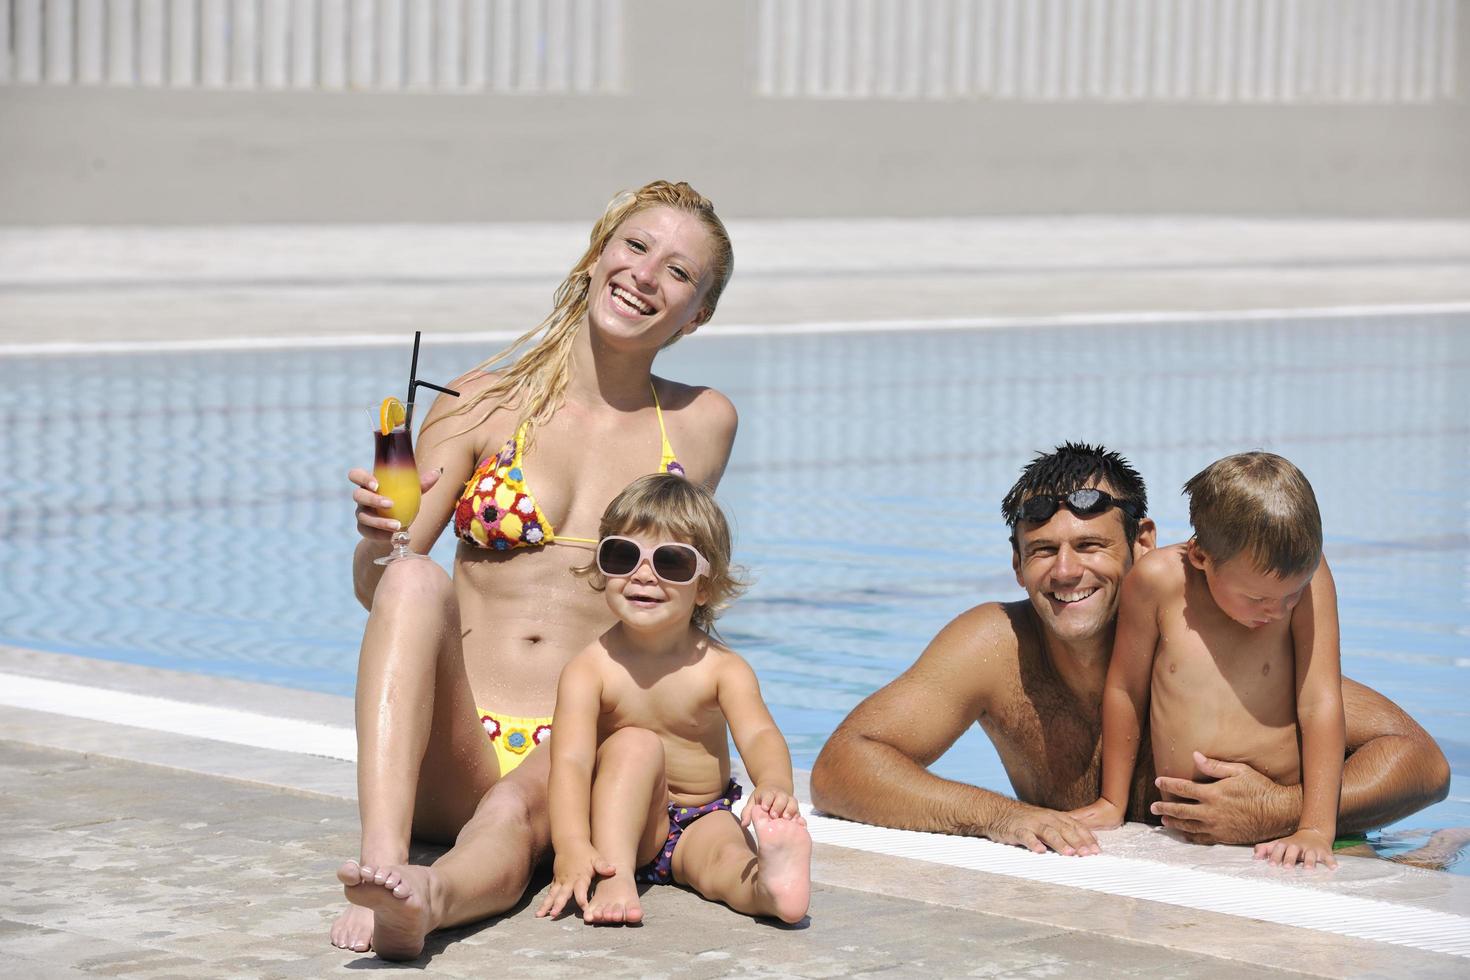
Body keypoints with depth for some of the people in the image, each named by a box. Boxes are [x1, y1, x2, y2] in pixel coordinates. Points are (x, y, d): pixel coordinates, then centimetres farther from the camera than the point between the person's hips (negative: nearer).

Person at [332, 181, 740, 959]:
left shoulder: (702, 424, 12)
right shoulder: (484, 405, 8)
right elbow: (375, 588, 4)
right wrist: (379, 538, -19)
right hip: (447, 766, 1)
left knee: (516, 808, -36)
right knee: (416, 580, -30)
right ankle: (381, 860, -50)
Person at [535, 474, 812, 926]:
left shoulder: (721, 668, -10)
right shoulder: (590, 669, -15)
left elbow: (759, 735, -26)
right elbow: (571, 759, -26)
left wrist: (774, 785, -52)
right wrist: (573, 848, -44)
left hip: (700, 824, 1)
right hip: (621, 820, -1)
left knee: (728, 853, -30)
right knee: (635, 744, -27)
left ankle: (769, 886, -65)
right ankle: (615, 876, -41)